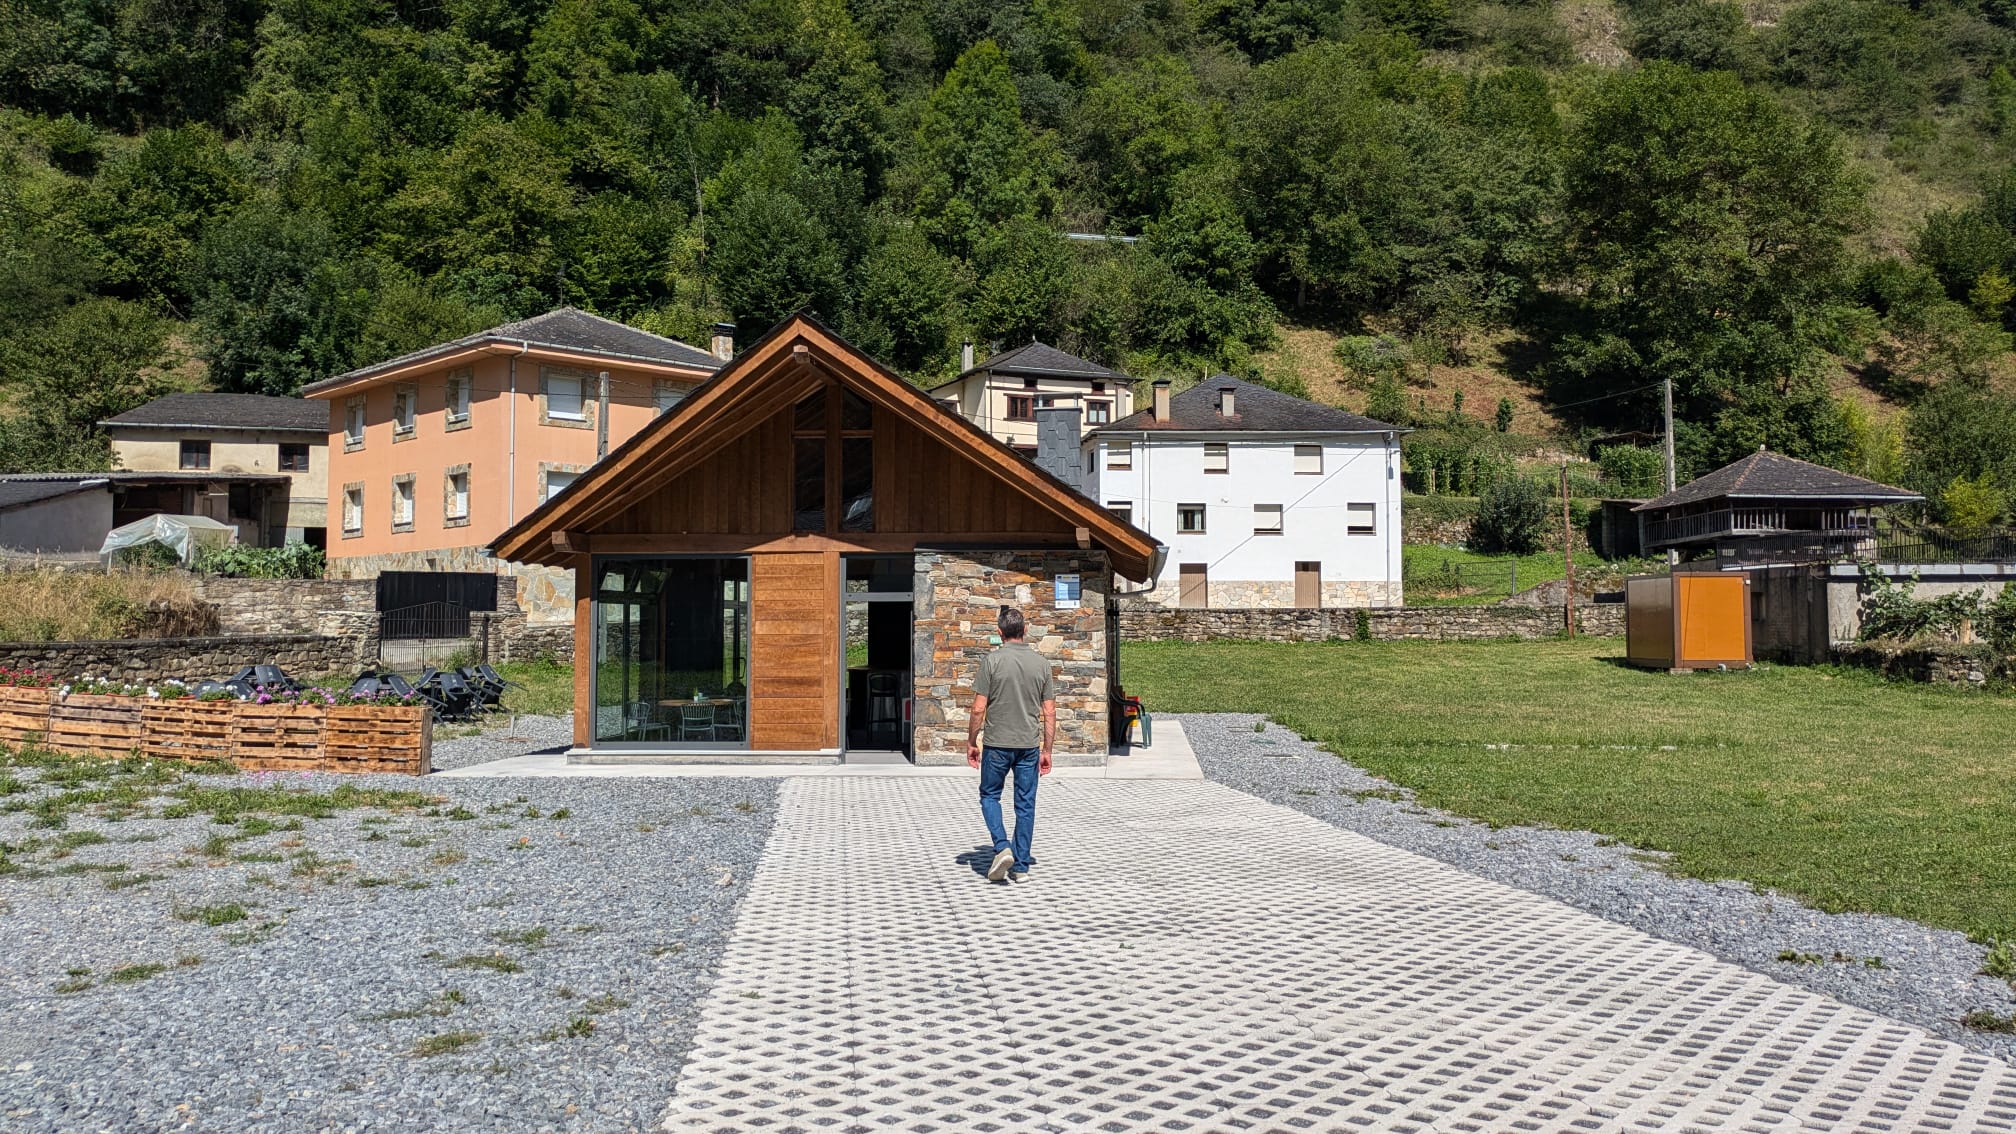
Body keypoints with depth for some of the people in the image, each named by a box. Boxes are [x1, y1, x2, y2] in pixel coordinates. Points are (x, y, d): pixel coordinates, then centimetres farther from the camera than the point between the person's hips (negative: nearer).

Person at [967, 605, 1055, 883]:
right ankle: (1021, 866, 11)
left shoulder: (992, 661, -9)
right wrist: (1046, 749, 9)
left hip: (997, 743, -3)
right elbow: (1049, 712, 2)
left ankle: (1002, 847, -4)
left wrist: (971, 742, 3)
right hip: (1030, 745, 3)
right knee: (1025, 804, 9)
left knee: (989, 795, 15)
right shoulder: (1041, 663, 2)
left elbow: (978, 709, -9)